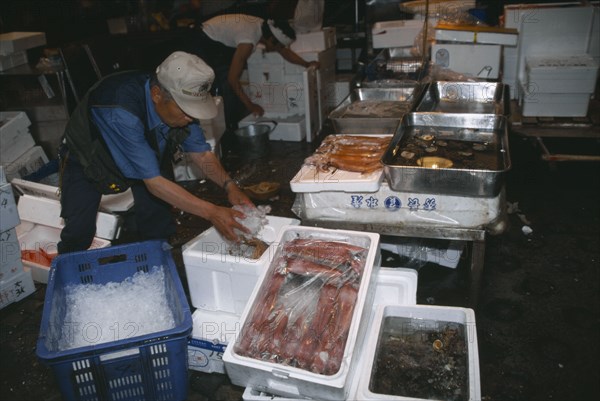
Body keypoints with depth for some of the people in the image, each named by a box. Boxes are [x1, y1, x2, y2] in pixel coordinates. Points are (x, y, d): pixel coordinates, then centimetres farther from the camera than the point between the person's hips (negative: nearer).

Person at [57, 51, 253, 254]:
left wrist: (229, 185, -28)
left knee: (159, 230, -3)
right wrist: (211, 212, -39)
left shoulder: (180, 101, -24)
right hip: (86, 158, -4)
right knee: (79, 232, -10)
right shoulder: (121, 113, -42)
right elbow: (154, 182, -39)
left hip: (147, 152, 5)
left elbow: (201, 153, -11)